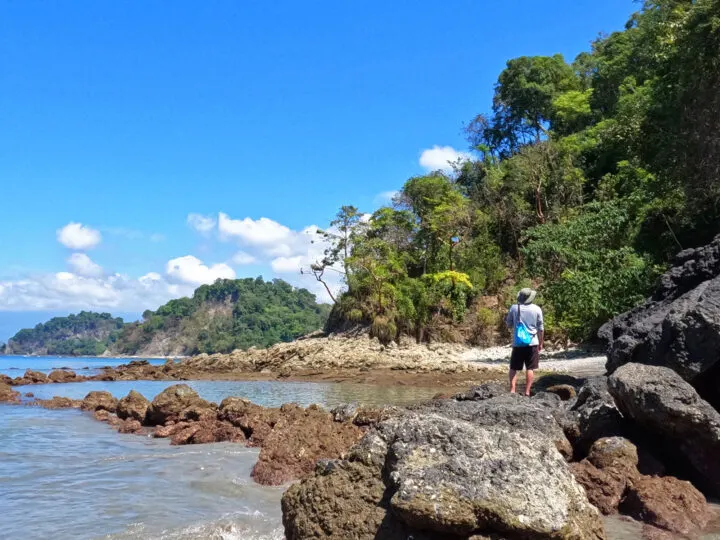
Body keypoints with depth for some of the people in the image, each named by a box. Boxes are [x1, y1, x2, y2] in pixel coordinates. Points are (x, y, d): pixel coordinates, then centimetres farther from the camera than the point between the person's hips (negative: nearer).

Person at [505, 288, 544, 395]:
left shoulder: (514, 308, -4)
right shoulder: (537, 309, -3)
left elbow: (509, 324, 6)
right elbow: (540, 328, 3)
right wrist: (541, 343, 13)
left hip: (518, 343, 0)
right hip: (532, 343, 0)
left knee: (514, 368, 8)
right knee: (530, 369, 5)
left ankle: (512, 390, -3)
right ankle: (527, 392, 1)